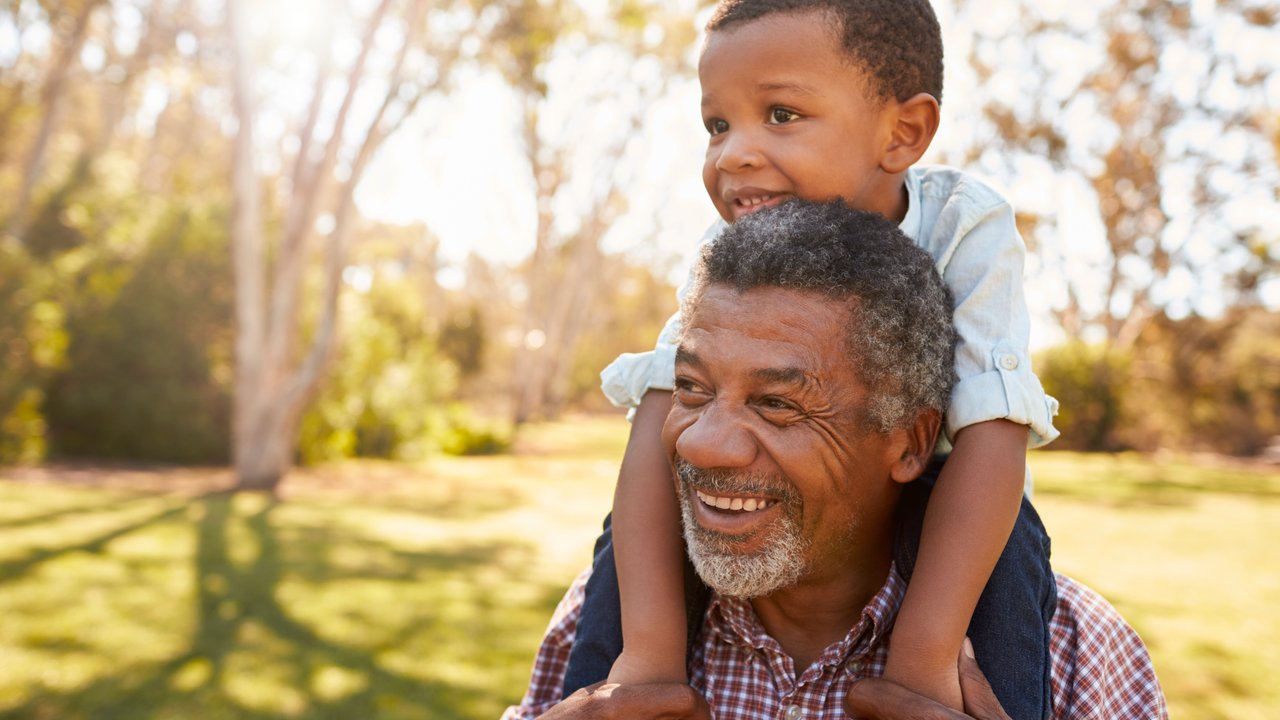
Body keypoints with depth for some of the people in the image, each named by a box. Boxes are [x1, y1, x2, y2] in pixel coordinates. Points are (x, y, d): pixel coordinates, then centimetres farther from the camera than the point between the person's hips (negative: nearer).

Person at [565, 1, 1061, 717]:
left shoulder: (966, 231, -29)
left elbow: (990, 432, -37)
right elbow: (664, 415, -31)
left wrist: (925, 654, -44)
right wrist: (649, 644, -41)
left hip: (923, 492, -1)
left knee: (998, 528, -33)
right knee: (637, 522, -22)